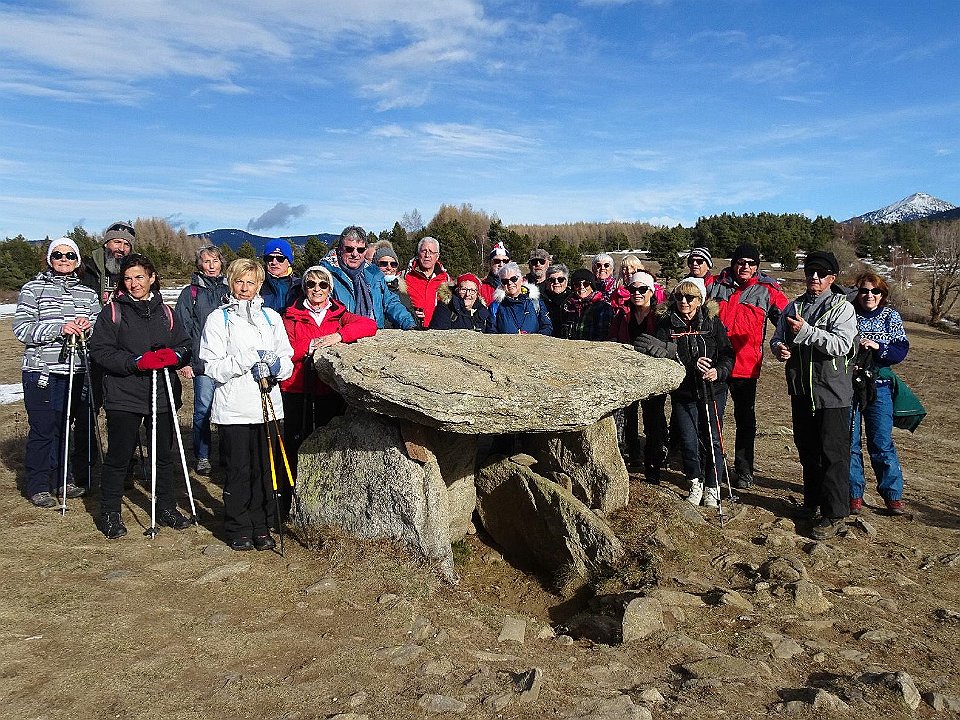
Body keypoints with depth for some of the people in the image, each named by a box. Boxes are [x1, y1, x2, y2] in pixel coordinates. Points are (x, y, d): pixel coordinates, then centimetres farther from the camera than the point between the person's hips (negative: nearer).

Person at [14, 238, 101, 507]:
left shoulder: (87, 293, 13)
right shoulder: (33, 289, 3)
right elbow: (21, 328, -6)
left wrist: (88, 327, -9)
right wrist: (59, 329, -19)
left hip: (77, 371, 3)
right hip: (42, 372, -3)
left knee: (64, 426, 10)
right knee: (43, 429, 0)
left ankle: (62, 480, 22)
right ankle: (38, 485, 12)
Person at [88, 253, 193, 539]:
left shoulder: (165, 313, 10)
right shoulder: (112, 312, -1)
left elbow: (186, 346, 10)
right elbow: (99, 350, -8)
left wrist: (173, 355, -13)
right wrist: (136, 362, -20)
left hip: (162, 396, 4)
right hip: (123, 397, -3)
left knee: (164, 454, 12)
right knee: (118, 456, 3)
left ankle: (166, 507, 27)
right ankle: (110, 513, 18)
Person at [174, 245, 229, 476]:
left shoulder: (230, 290, 13)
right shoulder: (191, 293, 6)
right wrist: (185, 361, -5)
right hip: (202, 362, -2)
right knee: (203, 410, -1)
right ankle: (202, 456, 12)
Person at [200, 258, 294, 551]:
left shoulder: (271, 317, 13)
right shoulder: (218, 319, 3)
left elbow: (287, 357, 12)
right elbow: (212, 366, -5)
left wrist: (277, 367, -10)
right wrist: (250, 359, -16)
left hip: (268, 405, 3)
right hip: (234, 408, -3)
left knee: (265, 469, 6)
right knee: (238, 470, 2)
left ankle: (261, 527, 19)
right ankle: (238, 530, 16)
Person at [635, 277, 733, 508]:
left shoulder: (713, 323, 0)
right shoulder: (667, 324, -1)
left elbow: (728, 353, 1)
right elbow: (662, 354, -13)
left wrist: (719, 371, -17)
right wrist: (692, 364, -26)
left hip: (713, 391, 0)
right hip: (683, 392, 0)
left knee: (712, 441, 4)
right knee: (688, 442, 0)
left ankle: (712, 488, 22)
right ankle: (696, 484, 24)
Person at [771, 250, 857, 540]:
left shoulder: (842, 307, -6)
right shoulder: (793, 307, 12)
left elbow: (842, 344, -20)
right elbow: (777, 338, 17)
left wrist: (806, 331, -27)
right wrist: (779, 348, -6)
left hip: (832, 394, -6)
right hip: (801, 392, 6)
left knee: (834, 454, -3)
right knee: (807, 451, 17)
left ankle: (834, 515, 5)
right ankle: (813, 503, 32)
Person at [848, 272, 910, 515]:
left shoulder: (890, 316, 5)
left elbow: (901, 350, -2)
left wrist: (878, 346, -17)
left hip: (878, 386, 0)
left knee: (882, 443, 2)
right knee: (849, 442, 4)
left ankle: (893, 494, 15)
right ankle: (854, 493, 16)